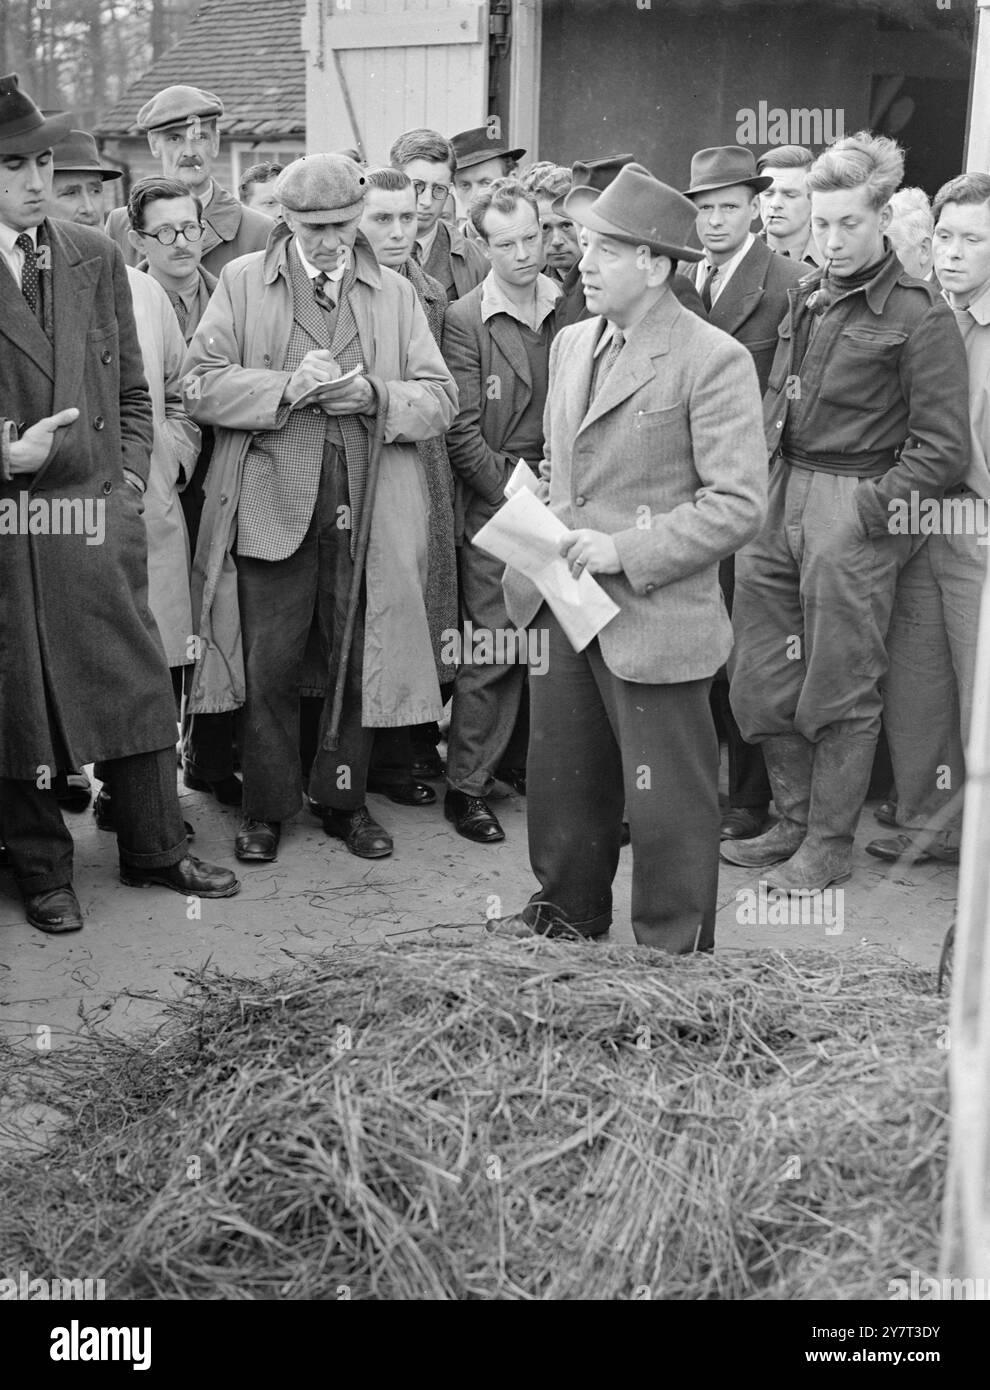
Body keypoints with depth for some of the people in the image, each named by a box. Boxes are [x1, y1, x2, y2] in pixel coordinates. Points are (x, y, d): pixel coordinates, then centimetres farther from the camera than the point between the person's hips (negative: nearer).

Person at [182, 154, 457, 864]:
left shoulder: (396, 293, 12)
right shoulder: (242, 282, 7)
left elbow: (441, 399, 6)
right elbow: (202, 384, -2)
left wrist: (373, 396, -12)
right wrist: (285, 387, -16)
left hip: (369, 510, 2)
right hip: (270, 504, -1)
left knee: (358, 661, 7)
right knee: (269, 666, 3)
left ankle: (345, 799, 23)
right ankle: (267, 807, 18)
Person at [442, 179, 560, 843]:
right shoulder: (465, 320, -4)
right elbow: (462, 431, -7)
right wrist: (516, 491, -12)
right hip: (495, 504, -4)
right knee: (491, 648, -5)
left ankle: (522, 759, 24)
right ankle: (467, 785, 6)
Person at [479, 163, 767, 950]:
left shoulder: (713, 361, -13)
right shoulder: (572, 344, 11)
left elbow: (740, 502, -17)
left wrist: (626, 551, -20)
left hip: (653, 617, -7)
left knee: (667, 797, 4)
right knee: (562, 772, 18)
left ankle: (677, 947, 21)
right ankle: (568, 908, 38)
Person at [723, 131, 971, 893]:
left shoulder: (921, 315, -7)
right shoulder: (808, 296, 12)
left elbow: (944, 449, -10)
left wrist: (866, 511, -14)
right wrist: (761, 485, 8)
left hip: (855, 511, -7)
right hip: (781, 497, 7)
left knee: (840, 688, 3)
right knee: (761, 682, 11)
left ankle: (829, 844, 19)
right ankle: (794, 824, 28)